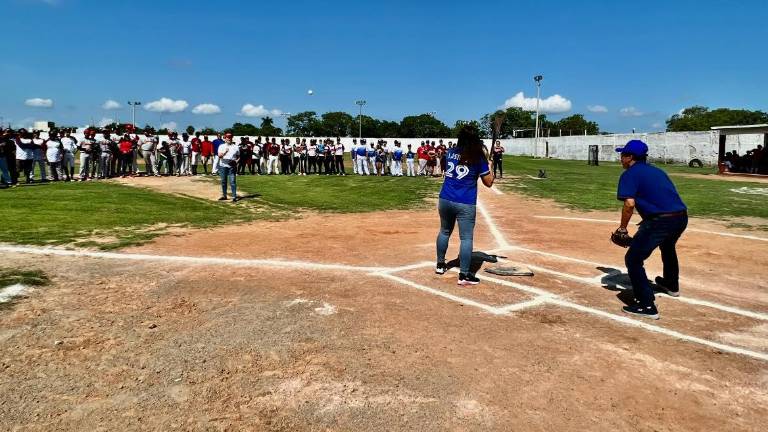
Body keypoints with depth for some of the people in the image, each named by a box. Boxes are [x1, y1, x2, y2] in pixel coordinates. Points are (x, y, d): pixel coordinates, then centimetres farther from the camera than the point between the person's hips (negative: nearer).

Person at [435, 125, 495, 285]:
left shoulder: (450, 153, 5)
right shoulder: (478, 158, -7)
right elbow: (488, 182, -2)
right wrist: (489, 167, 12)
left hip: (445, 200, 5)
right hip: (465, 204, -5)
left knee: (445, 231, 22)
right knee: (466, 238, 0)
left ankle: (440, 264, 33)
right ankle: (464, 275, 0)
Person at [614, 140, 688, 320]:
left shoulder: (630, 174, -2)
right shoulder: (657, 171, 22)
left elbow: (629, 203, -16)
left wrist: (623, 228, -6)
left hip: (660, 221, -9)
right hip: (682, 217, 9)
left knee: (633, 259, -1)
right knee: (667, 247, 37)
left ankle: (647, 306, -4)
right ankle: (671, 285, 59)